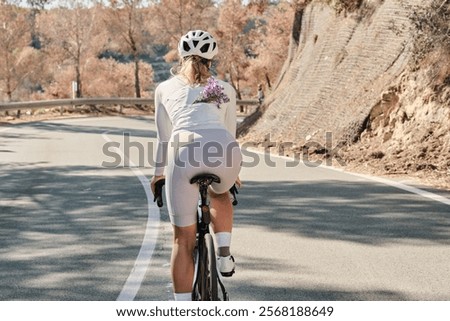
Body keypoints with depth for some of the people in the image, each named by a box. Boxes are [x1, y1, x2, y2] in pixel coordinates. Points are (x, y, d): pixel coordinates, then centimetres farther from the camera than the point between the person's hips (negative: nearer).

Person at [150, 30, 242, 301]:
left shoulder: (165, 89, 27)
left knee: (183, 240, 10)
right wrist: (231, 172, 50)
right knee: (220, 195, 38)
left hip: (183, 152, -1)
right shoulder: (225, 89, 28)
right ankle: (225, 255, 22)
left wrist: (159, 173, 45)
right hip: (224, 149, 1)